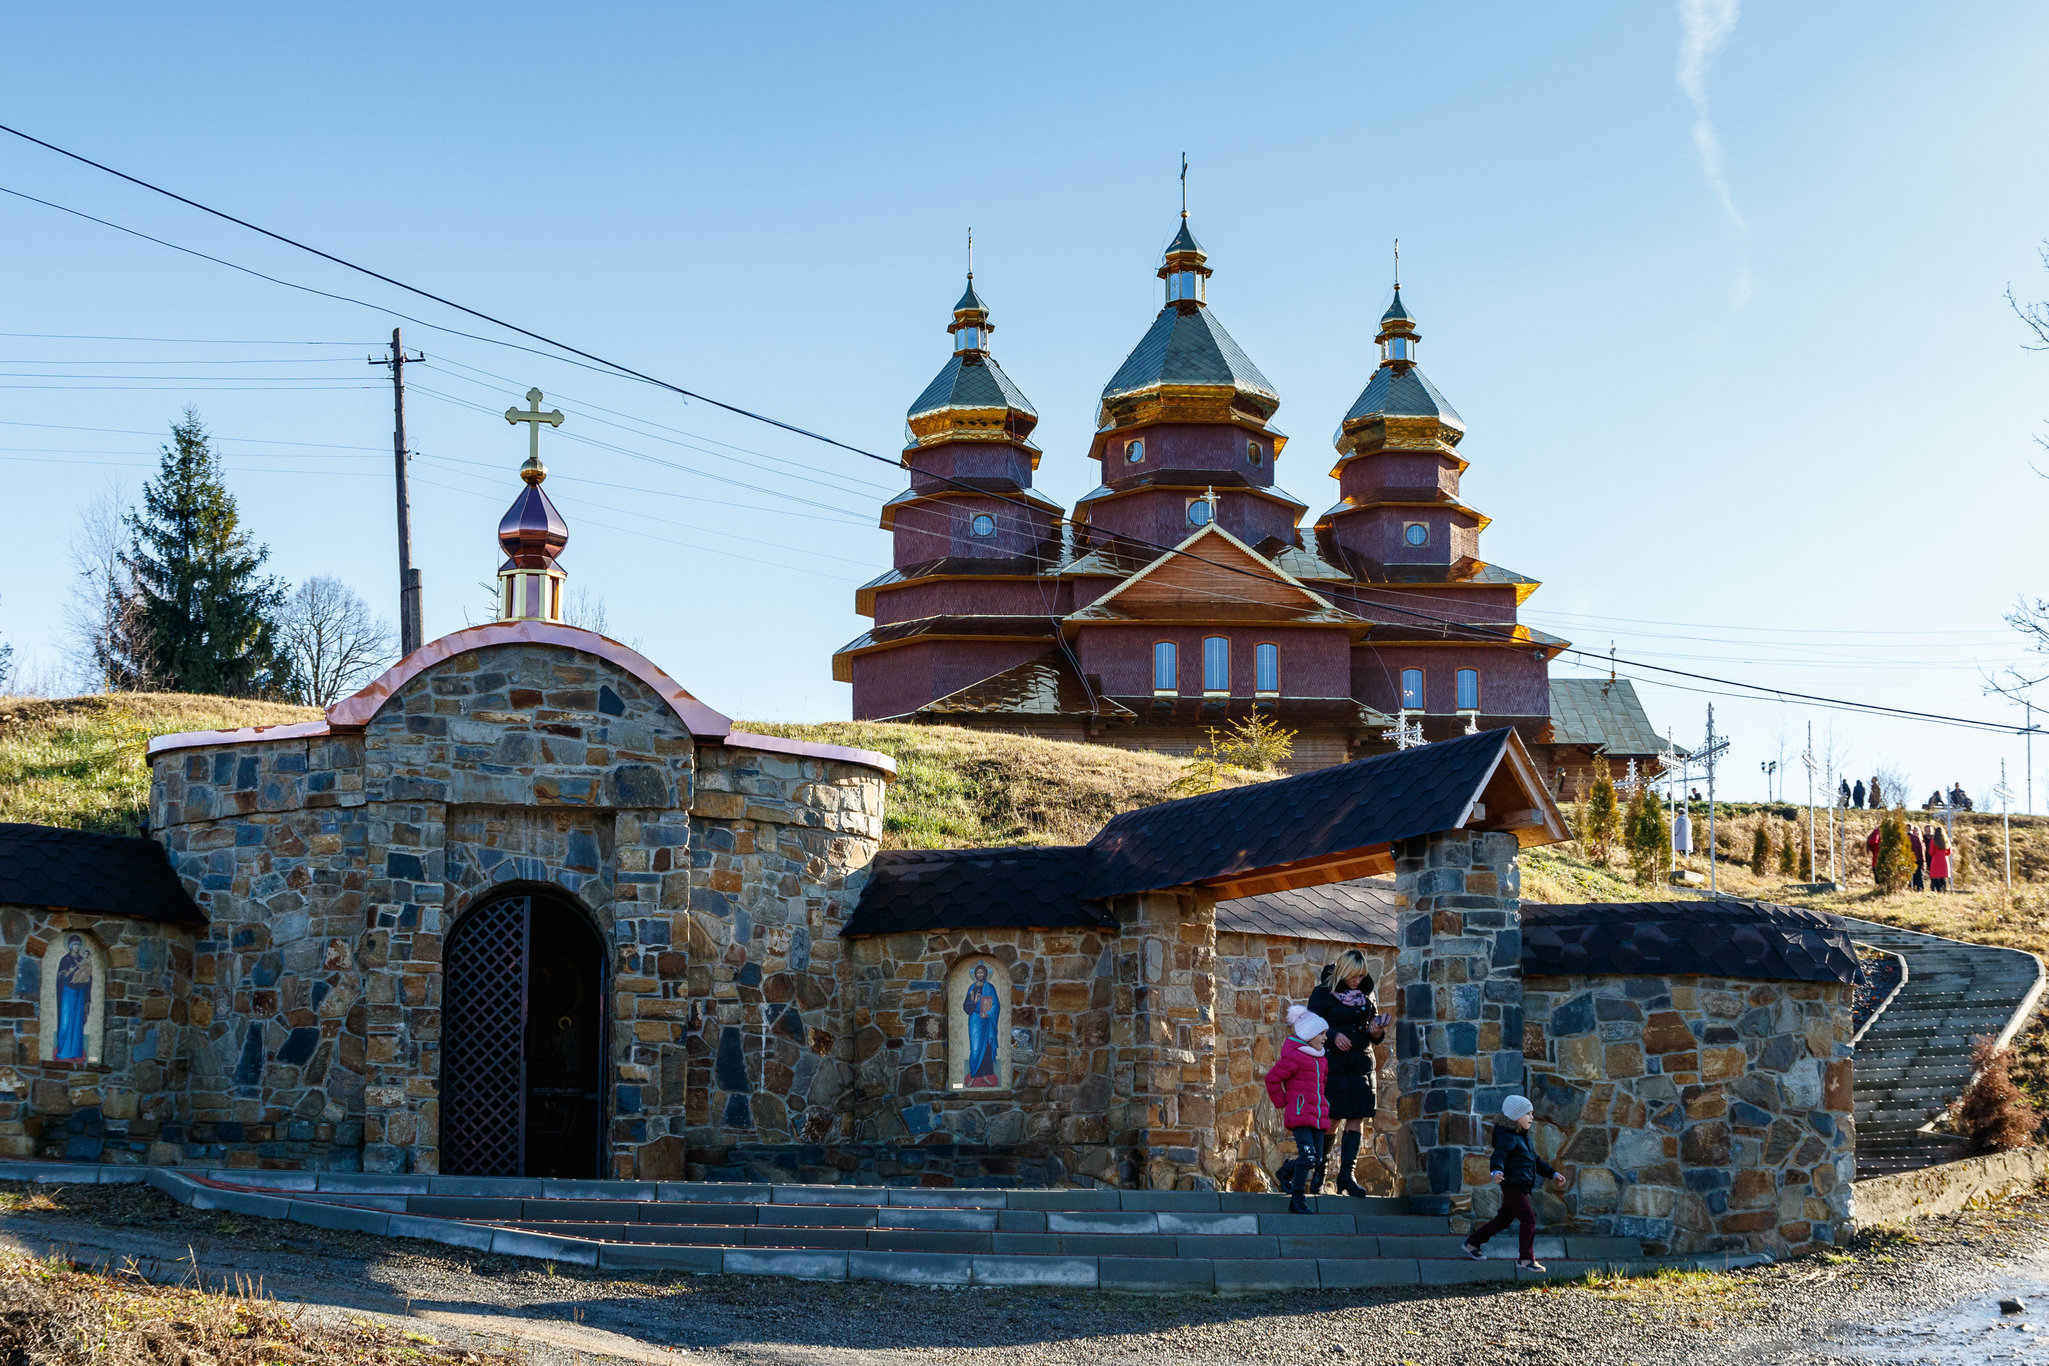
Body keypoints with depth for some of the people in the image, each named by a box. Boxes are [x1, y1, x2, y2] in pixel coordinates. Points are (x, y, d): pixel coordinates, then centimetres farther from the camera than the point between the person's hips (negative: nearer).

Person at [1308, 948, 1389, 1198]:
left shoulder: (1365, 995, 12)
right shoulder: (1323, 994, -2)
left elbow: (1373, 1033, 19)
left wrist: (1376, 1032, -4)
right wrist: (1333, 1035, -23)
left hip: (1361, 1064, 5)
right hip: (1333, 1065, -5)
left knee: (1357, 1120, -1)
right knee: (1330, 1121, -3)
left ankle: (1346, 1175, 3)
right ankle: (1318, 1177, 8)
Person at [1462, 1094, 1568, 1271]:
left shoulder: (1523, 1137, 17)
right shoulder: (1508, 1138, -16)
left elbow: (1536, 1160, 28)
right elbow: (1498, 1156, -32)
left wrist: (1553, 1174, 25)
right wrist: (1496, 1172, -52)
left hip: (1522, 1187, 10)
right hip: (1513, 1185, -10)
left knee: (1504, 1219, 17)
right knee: (1528, 1219, -9)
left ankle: (1472, 1243, 29)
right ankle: (1526, 1258, -2)